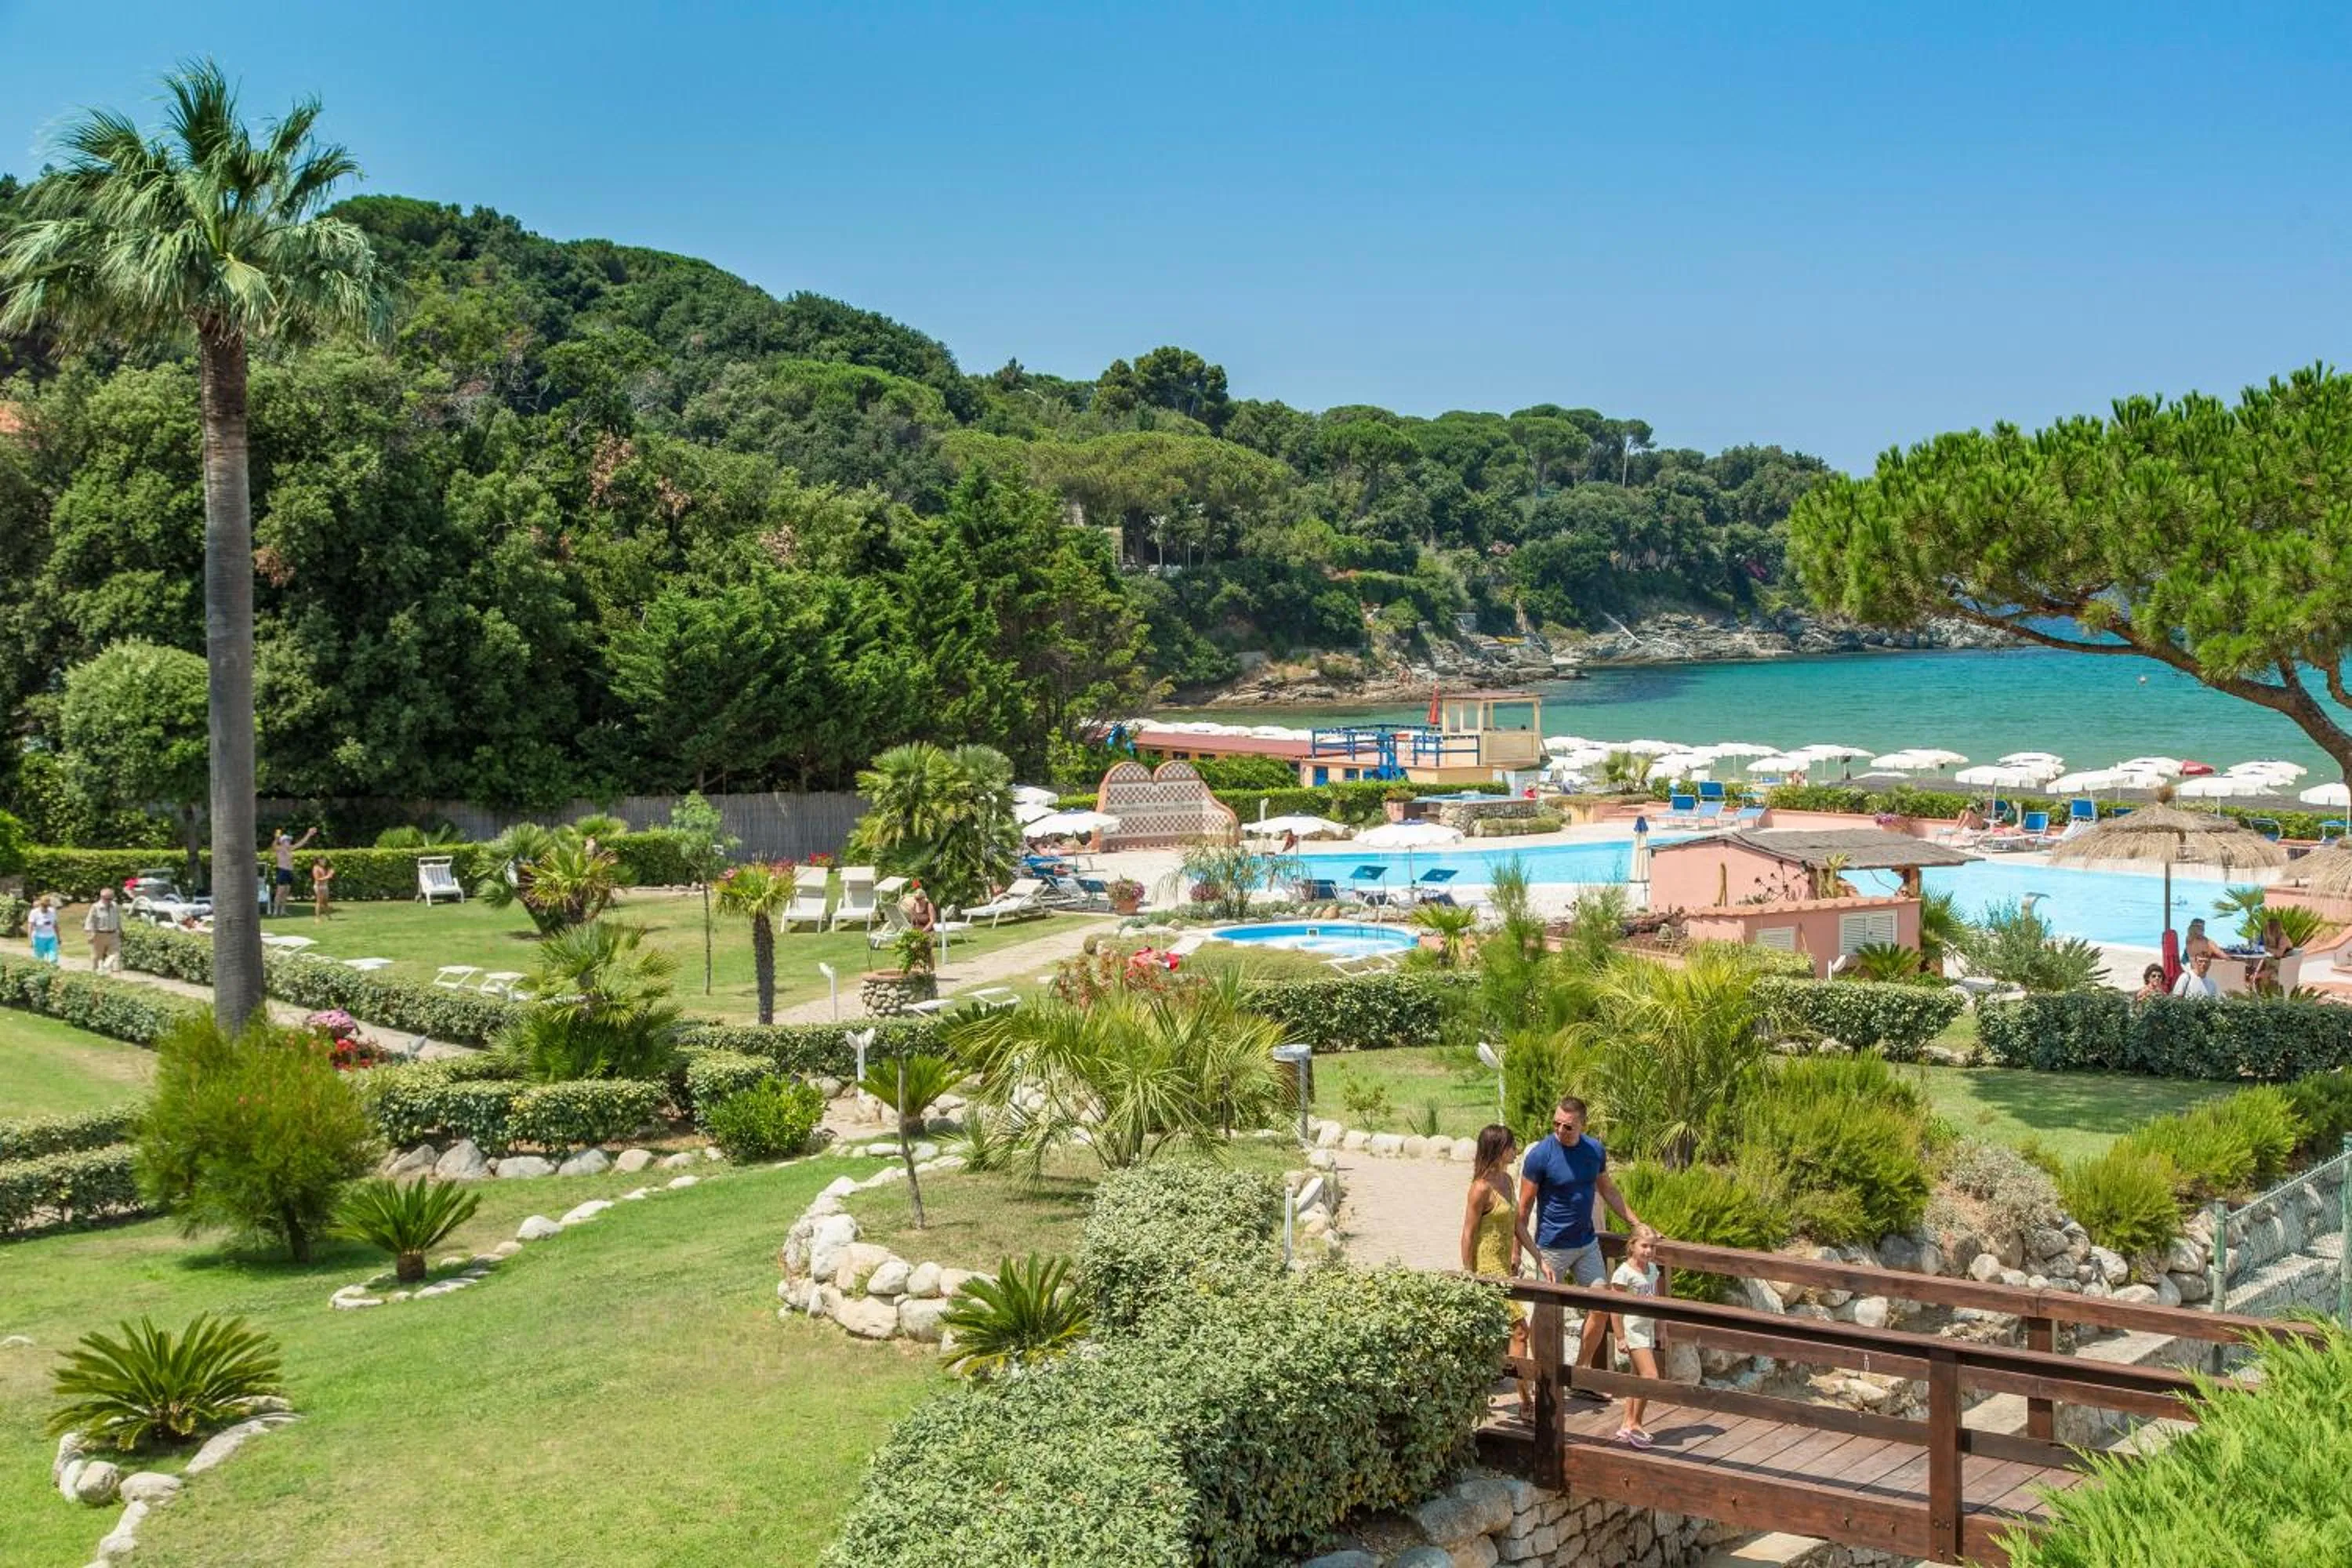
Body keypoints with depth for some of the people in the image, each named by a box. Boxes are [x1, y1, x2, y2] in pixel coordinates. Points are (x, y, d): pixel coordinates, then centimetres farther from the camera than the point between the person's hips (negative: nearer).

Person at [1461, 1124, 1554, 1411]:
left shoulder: (1506, 1180, 9)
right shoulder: (1482, 1188, -18)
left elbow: (1518, 1225, 15)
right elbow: (1468, 1234, -15)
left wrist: (1540, 1260, 12)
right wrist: (1469, 1277, -13)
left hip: (1505, 1267, 9)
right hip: (1488, 1269, -9)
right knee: (1520, 1330, -8)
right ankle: (1527, 1398, -3)